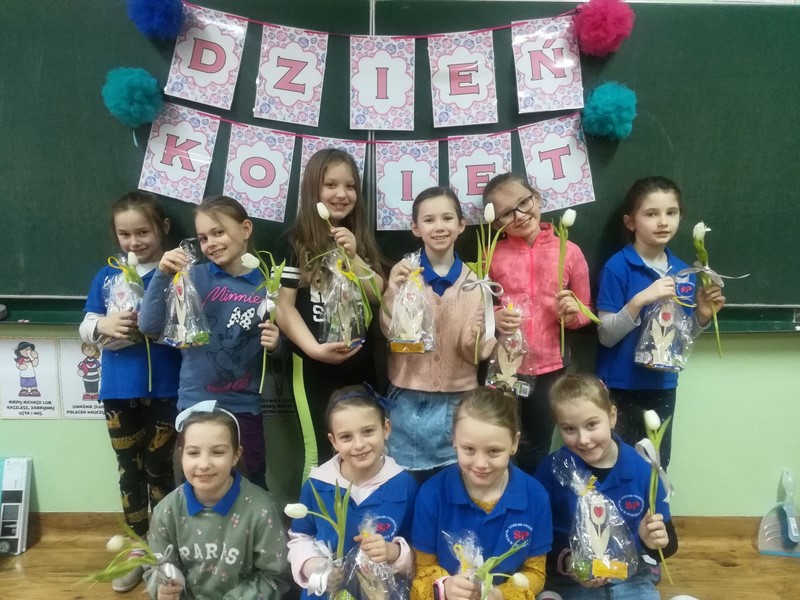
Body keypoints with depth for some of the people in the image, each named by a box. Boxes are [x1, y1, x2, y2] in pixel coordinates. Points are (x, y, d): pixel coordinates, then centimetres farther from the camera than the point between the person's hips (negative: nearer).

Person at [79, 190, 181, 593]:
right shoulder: (106, 277, 5)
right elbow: (86, 329, 6)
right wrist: (104, 325, -14)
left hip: (164, 388, -4)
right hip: (118, 389, 4)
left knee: (159, 469, 10)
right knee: (129, 469, 16)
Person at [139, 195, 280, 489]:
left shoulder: (267, 285, -3)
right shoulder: (195, 277, -4)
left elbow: (281, 347, 7)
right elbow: (149, 326, -10)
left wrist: (275, 344, -15)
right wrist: (163, 275, -21)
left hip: (245, 408, 0)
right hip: (196, 404, 0)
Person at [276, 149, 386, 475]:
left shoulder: (362, 239, 10)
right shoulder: (295, 242, -2)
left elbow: (379, 297, 2)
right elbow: (284, 305, -9)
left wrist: (353, 256, -13)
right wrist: (314, 348, -23)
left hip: (359, 361, 4)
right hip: (314, 365, -4)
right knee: (320, 456, 5)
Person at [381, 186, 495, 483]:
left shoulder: (473, 280, -1)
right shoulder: (402, 272, -4)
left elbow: (476, 353, -1)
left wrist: (478, 340, -22)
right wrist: (395, 291, -25)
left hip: (458, 402, 1)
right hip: (408, 402, -1)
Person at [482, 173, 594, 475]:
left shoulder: (569, 251, -3)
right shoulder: (492, 254, -3)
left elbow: (585, 310, 4)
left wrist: (572, 314, -17)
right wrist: (493, 318, -18)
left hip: (550, 367, 1)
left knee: (537, 451, 16)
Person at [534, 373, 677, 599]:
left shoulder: (642, 470, -8)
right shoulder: (551, 469, -12)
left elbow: (670, 542, 2)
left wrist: (654, 542, -19)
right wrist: (566, 562, -22)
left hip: (631, 578, 2)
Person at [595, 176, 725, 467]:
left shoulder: (683, 272, 2)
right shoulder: (618, 267, -14)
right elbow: (606, 336, -16)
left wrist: (703, 315, -9)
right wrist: (640, 300, -29)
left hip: (663, 386, 5)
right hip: (621, 388, -5)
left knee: (657, 468, 18)